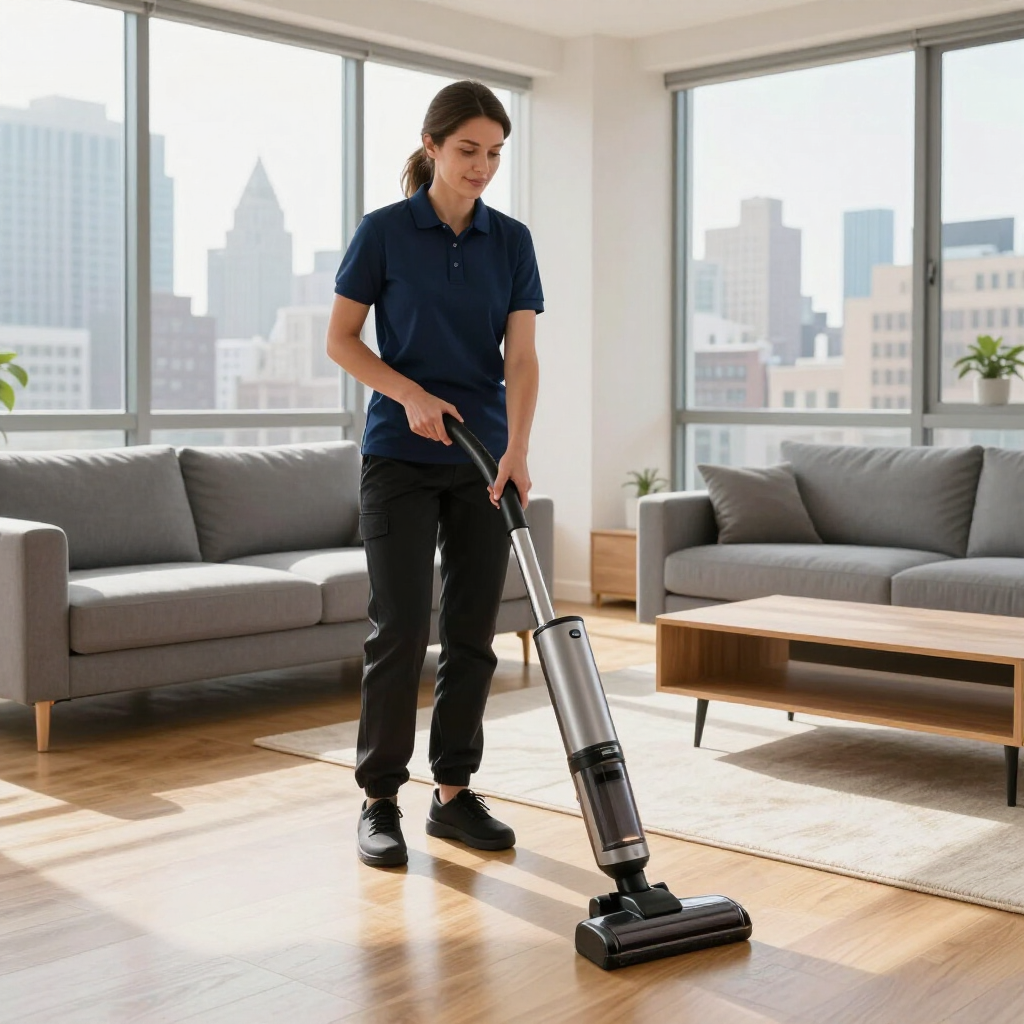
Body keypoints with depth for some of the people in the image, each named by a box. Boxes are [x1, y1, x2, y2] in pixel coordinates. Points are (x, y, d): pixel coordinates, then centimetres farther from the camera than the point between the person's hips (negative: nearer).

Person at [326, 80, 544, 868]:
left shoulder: (511, 241, 5)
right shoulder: (384, 232, -4)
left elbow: (521, 355, -5)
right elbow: (340, 341, -2)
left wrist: (517, 450, -19)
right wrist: (410, 394, -17)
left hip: (483, 462, 4)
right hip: (401, 458, -4)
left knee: (473, 632, 5)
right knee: (401, 629, -5)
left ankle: (454, 794, 16)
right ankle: (380, 799, 8)